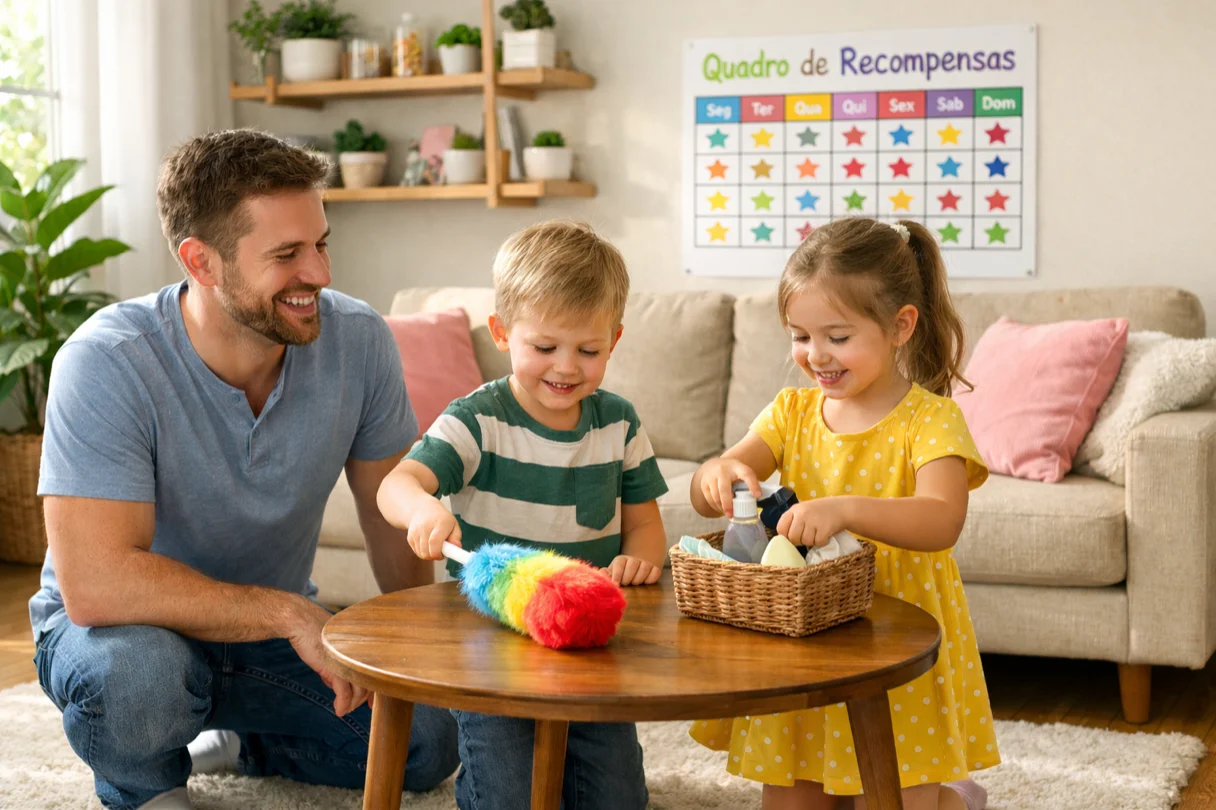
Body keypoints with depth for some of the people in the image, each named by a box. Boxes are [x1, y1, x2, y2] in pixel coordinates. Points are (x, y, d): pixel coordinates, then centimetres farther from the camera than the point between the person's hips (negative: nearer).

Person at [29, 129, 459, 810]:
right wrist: (292, 614, -32)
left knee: (429, 743, -9)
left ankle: (239, 740, 20)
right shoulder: (106, 363, -30)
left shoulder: (360, 340, -16)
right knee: (139, 671, -38)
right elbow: (95, 583, -37)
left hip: (277, 626, 5)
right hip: (117, 628, -4)